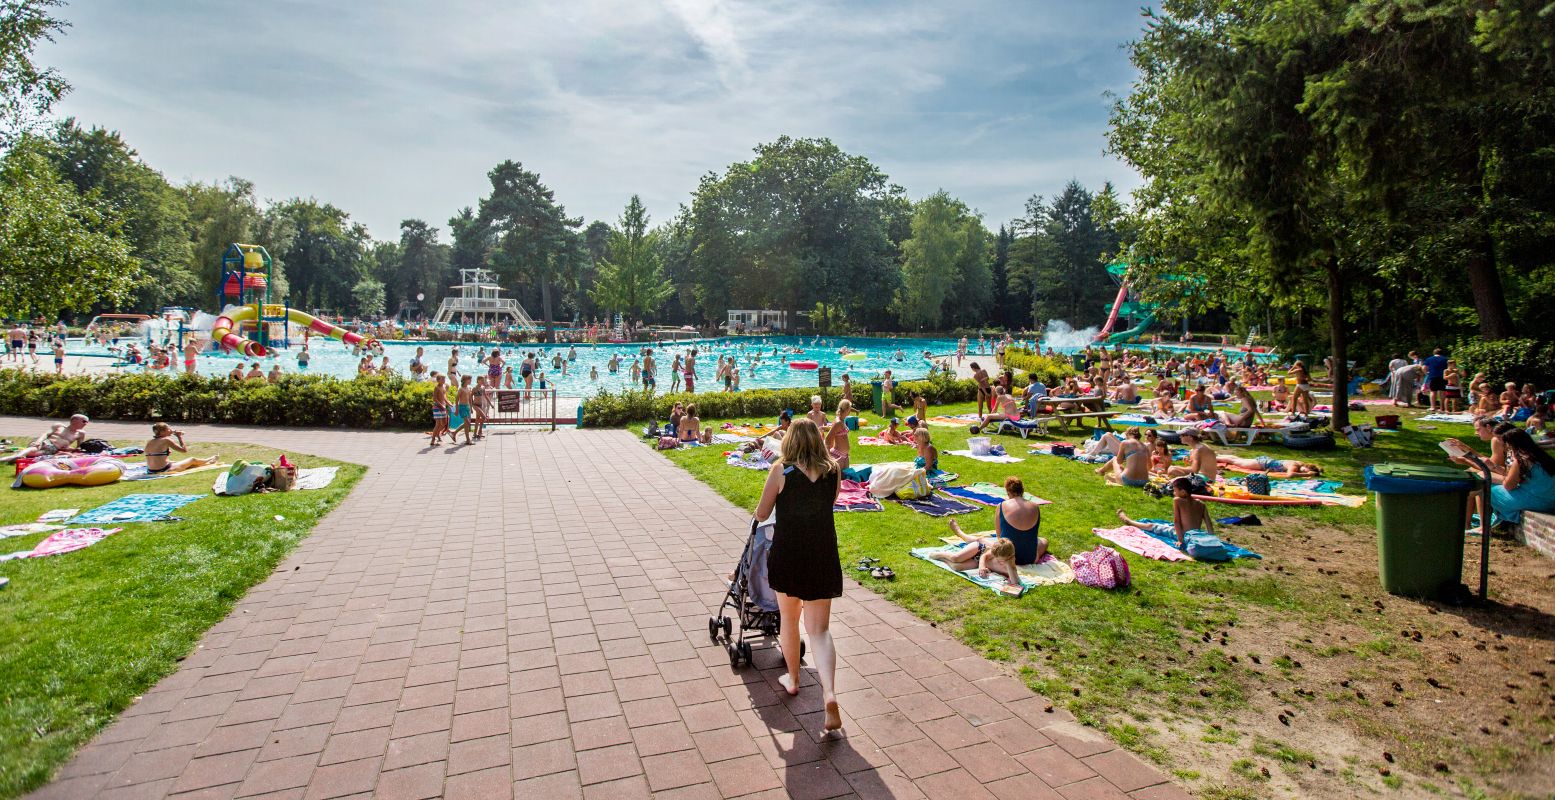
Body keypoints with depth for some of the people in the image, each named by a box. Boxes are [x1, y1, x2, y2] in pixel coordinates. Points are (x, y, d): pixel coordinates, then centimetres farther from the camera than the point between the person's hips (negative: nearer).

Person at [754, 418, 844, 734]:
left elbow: (761, 514, -2)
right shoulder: (833, 471, 0)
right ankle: (830, 695, -10)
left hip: (788, 556, -2)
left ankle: (792, 679, 38)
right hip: (823, 557, 2)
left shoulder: (781, 469, -9)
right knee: (819, 629, 8)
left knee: (789, 618, 22)